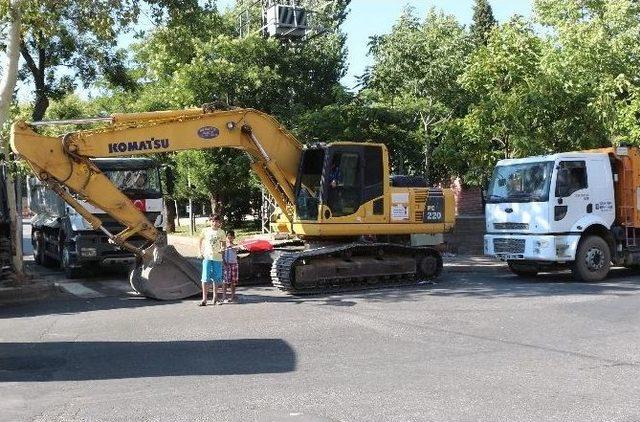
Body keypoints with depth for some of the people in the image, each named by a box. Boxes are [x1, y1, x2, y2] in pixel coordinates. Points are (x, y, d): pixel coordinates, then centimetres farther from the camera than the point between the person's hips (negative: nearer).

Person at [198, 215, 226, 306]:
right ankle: (204, 299, -6)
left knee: (216, 278, 8)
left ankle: (215, 297, 22)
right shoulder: (206, 231, 1)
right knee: (205, 278, -7)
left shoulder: (221, 232, 3)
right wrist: (201, 251, 6)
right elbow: (201, 240, 15)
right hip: (207, 257, -1)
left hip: (217, 257, 1)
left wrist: (222, 249, -8)